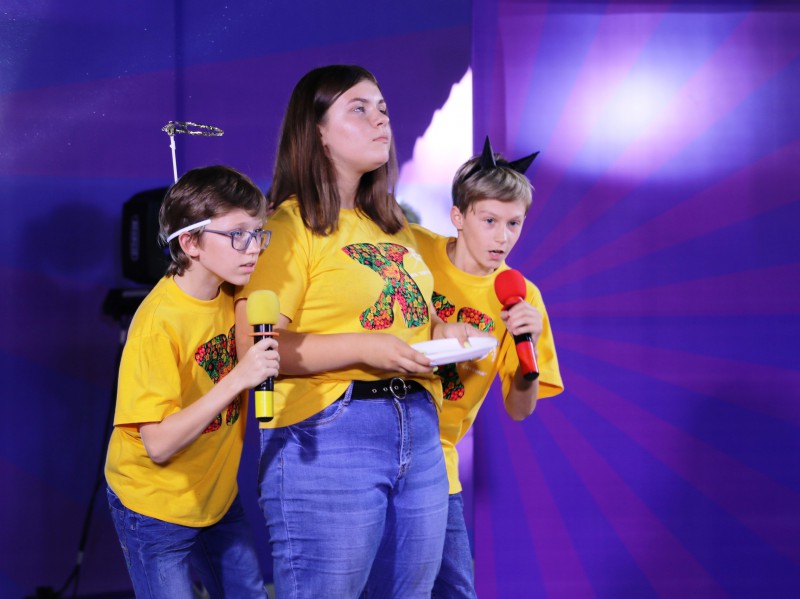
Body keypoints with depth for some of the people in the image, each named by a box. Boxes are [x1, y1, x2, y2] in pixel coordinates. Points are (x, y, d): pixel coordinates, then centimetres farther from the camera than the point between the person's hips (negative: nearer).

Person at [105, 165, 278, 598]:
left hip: (217, 495, 7)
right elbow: (159, 444, -29)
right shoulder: (159, 322, -26)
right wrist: (236, 379, -35)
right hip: (157, 508, -7)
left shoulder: (234, 297, -5)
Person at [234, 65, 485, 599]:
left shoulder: (393, 225, 17)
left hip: (418, 432, 8)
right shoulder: (290, 228, -7)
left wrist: (440, 331, 6)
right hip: (326, 436, -7)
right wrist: (364, 348, -21)